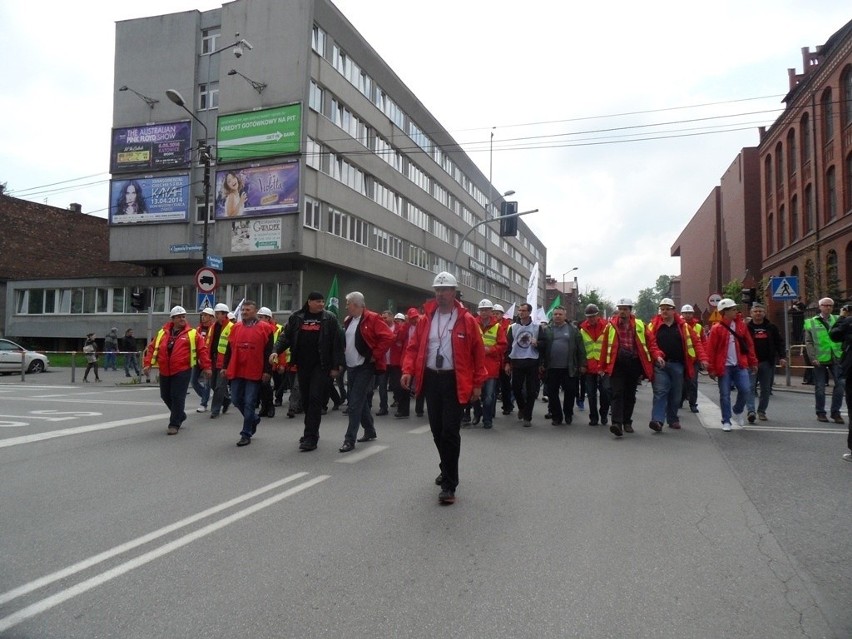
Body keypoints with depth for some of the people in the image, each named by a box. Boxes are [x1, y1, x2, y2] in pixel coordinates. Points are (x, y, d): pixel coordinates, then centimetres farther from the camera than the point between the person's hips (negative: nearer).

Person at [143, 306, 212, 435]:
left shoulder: (192, 334, -2)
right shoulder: (162, 333, 10)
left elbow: (202, 350, -3)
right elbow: (152, 348, 12)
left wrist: (206, 366, -6)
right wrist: (148, 364, 3)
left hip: (182, 371, -5)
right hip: (164, 372, 5)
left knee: (178, 397, -6)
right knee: (165, 396, 14)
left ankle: (174, 424, 5)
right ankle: (180, 415, 35)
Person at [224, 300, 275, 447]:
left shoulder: (265, 328, -4)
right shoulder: (236, 327, 10)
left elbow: (268, 352, -7)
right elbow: (229, 349, 15)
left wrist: (267, 371, -10)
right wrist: (225, 367, 11)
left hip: (254, 373, -5)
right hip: (236, 372, 5)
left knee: (249, 403, -1)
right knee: (236, 400, 10)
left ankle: (246, 434, 9)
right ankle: (254, 419, 34)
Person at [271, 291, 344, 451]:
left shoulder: (330, 318, -3)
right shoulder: (296, 318, 7)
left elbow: (337, 343, -6)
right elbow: (285, 337, 7)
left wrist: (336, 366, -11)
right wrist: (276, 351, -11)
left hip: (321, 366, -4)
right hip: (302, 365, 4)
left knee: (315, 399, -9)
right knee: (306, 400, 12)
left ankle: (311, 438, -5)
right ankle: (312, 432, 27)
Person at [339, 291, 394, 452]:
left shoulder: (372, 319, -11)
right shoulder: (348, 321, 12)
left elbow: (388, 337, -19)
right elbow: (343, 341, 23)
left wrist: (375, 356, -17)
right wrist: (343, 359, 10)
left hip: (365, 367, -8)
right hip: (351, 367, 8)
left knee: (355, 404, -9)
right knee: (361, 401, 17)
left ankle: (350, 439, -5)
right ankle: (370, 431, 33)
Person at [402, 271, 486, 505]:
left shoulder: (467, 320, -5)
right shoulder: (426, 319, 7)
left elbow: (478, 353, -2)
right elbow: (413, 347, 8)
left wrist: (477, 383, -3)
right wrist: (408, 370, -8)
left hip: (454, 381, -4)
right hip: (431, 379, 5)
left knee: (450, 432, -6)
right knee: (437, 430, 14)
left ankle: (449, 485, 1)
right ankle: (447, 470, 36)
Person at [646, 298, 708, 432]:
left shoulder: (683, 325, 8)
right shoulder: (654, 325, 3)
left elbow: (696, 341, 7)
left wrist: (702, 358, -3)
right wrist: (657, 355, -22)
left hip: (678, 365, 2)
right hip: (660, 364, -2)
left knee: (676, 394, 10)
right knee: (660, 392, -11)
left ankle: (673, 419, 24)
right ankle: (657, 420, -16)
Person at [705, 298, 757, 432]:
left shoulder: (741, 325, 7)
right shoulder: (717, 329, -7)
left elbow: (749, 344, 11)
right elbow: (711, 350, -7)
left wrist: (753, 362, 9)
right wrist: (712, 369, -7)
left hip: (740, 366, 3)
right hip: (724, 367, -3)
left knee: (746, 390, -5)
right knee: (725, 395, 2)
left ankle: (737, 411, 23)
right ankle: (726, 421, 13)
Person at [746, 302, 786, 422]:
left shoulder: (771, 327, 9)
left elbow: (779, 342, 12)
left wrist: (781, 357, 1)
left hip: (767, 363, 3)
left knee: (766, 389, 9)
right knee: (750, 387, -11)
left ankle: (761, 411, 20)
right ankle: (751, 411, -16)